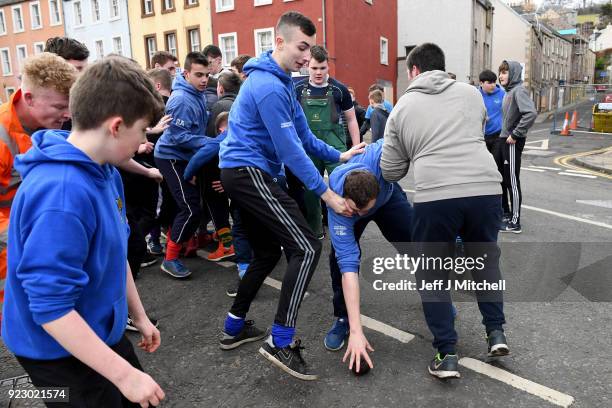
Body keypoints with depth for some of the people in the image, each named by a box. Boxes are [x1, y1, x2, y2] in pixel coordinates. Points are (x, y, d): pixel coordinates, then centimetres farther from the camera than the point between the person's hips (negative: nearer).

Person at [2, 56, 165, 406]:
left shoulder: (104, 172, -3)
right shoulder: (61, 193, -32)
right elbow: (50, 308, -30)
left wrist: (139, 315, 13)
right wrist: (124, 374, -26)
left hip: (101, 332, 8)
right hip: (62, 353, -8)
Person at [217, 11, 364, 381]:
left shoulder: (279, 79, 17)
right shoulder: (269, 86, -17)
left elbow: (303, 133, 17)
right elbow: (290, 149, -19)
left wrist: (339, 156, 13)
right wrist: (325, 192, -15)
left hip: (241, 172, 11)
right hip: (250, 173, -11)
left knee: (268, 252, 18)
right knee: (306, 247, -14)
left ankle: (235, 327, 28)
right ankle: (281, 341, -11)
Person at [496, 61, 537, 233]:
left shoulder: (519, 91, -13)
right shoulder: (509, 91, 14)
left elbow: (531, 113, -27)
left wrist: (516, 134, -22)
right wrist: (504, 135, 11)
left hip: (512, 143, -9)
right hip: (502, 140, 9)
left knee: (512, 181, -3)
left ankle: (515, 222, 7)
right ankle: (505, 213, 31)